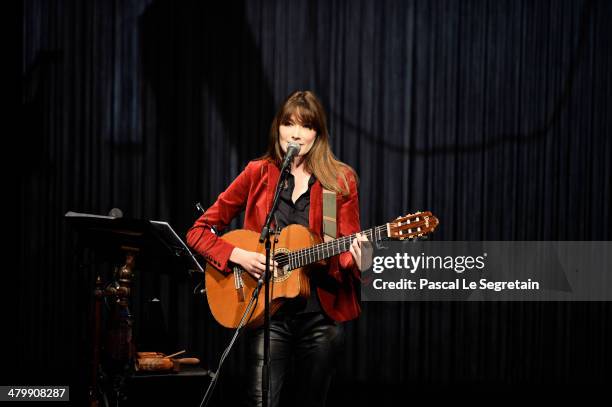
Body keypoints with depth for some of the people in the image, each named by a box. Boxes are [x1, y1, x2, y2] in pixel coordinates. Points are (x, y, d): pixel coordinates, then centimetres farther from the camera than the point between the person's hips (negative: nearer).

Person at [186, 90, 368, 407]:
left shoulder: (341, 181, 3)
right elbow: (198, 232, 4)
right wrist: (239, 256, -12)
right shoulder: (258, 174, 3)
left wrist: (354, 258, -22)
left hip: (321, 313, 1)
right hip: (267, 312, -1)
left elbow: (347, 248, 1)